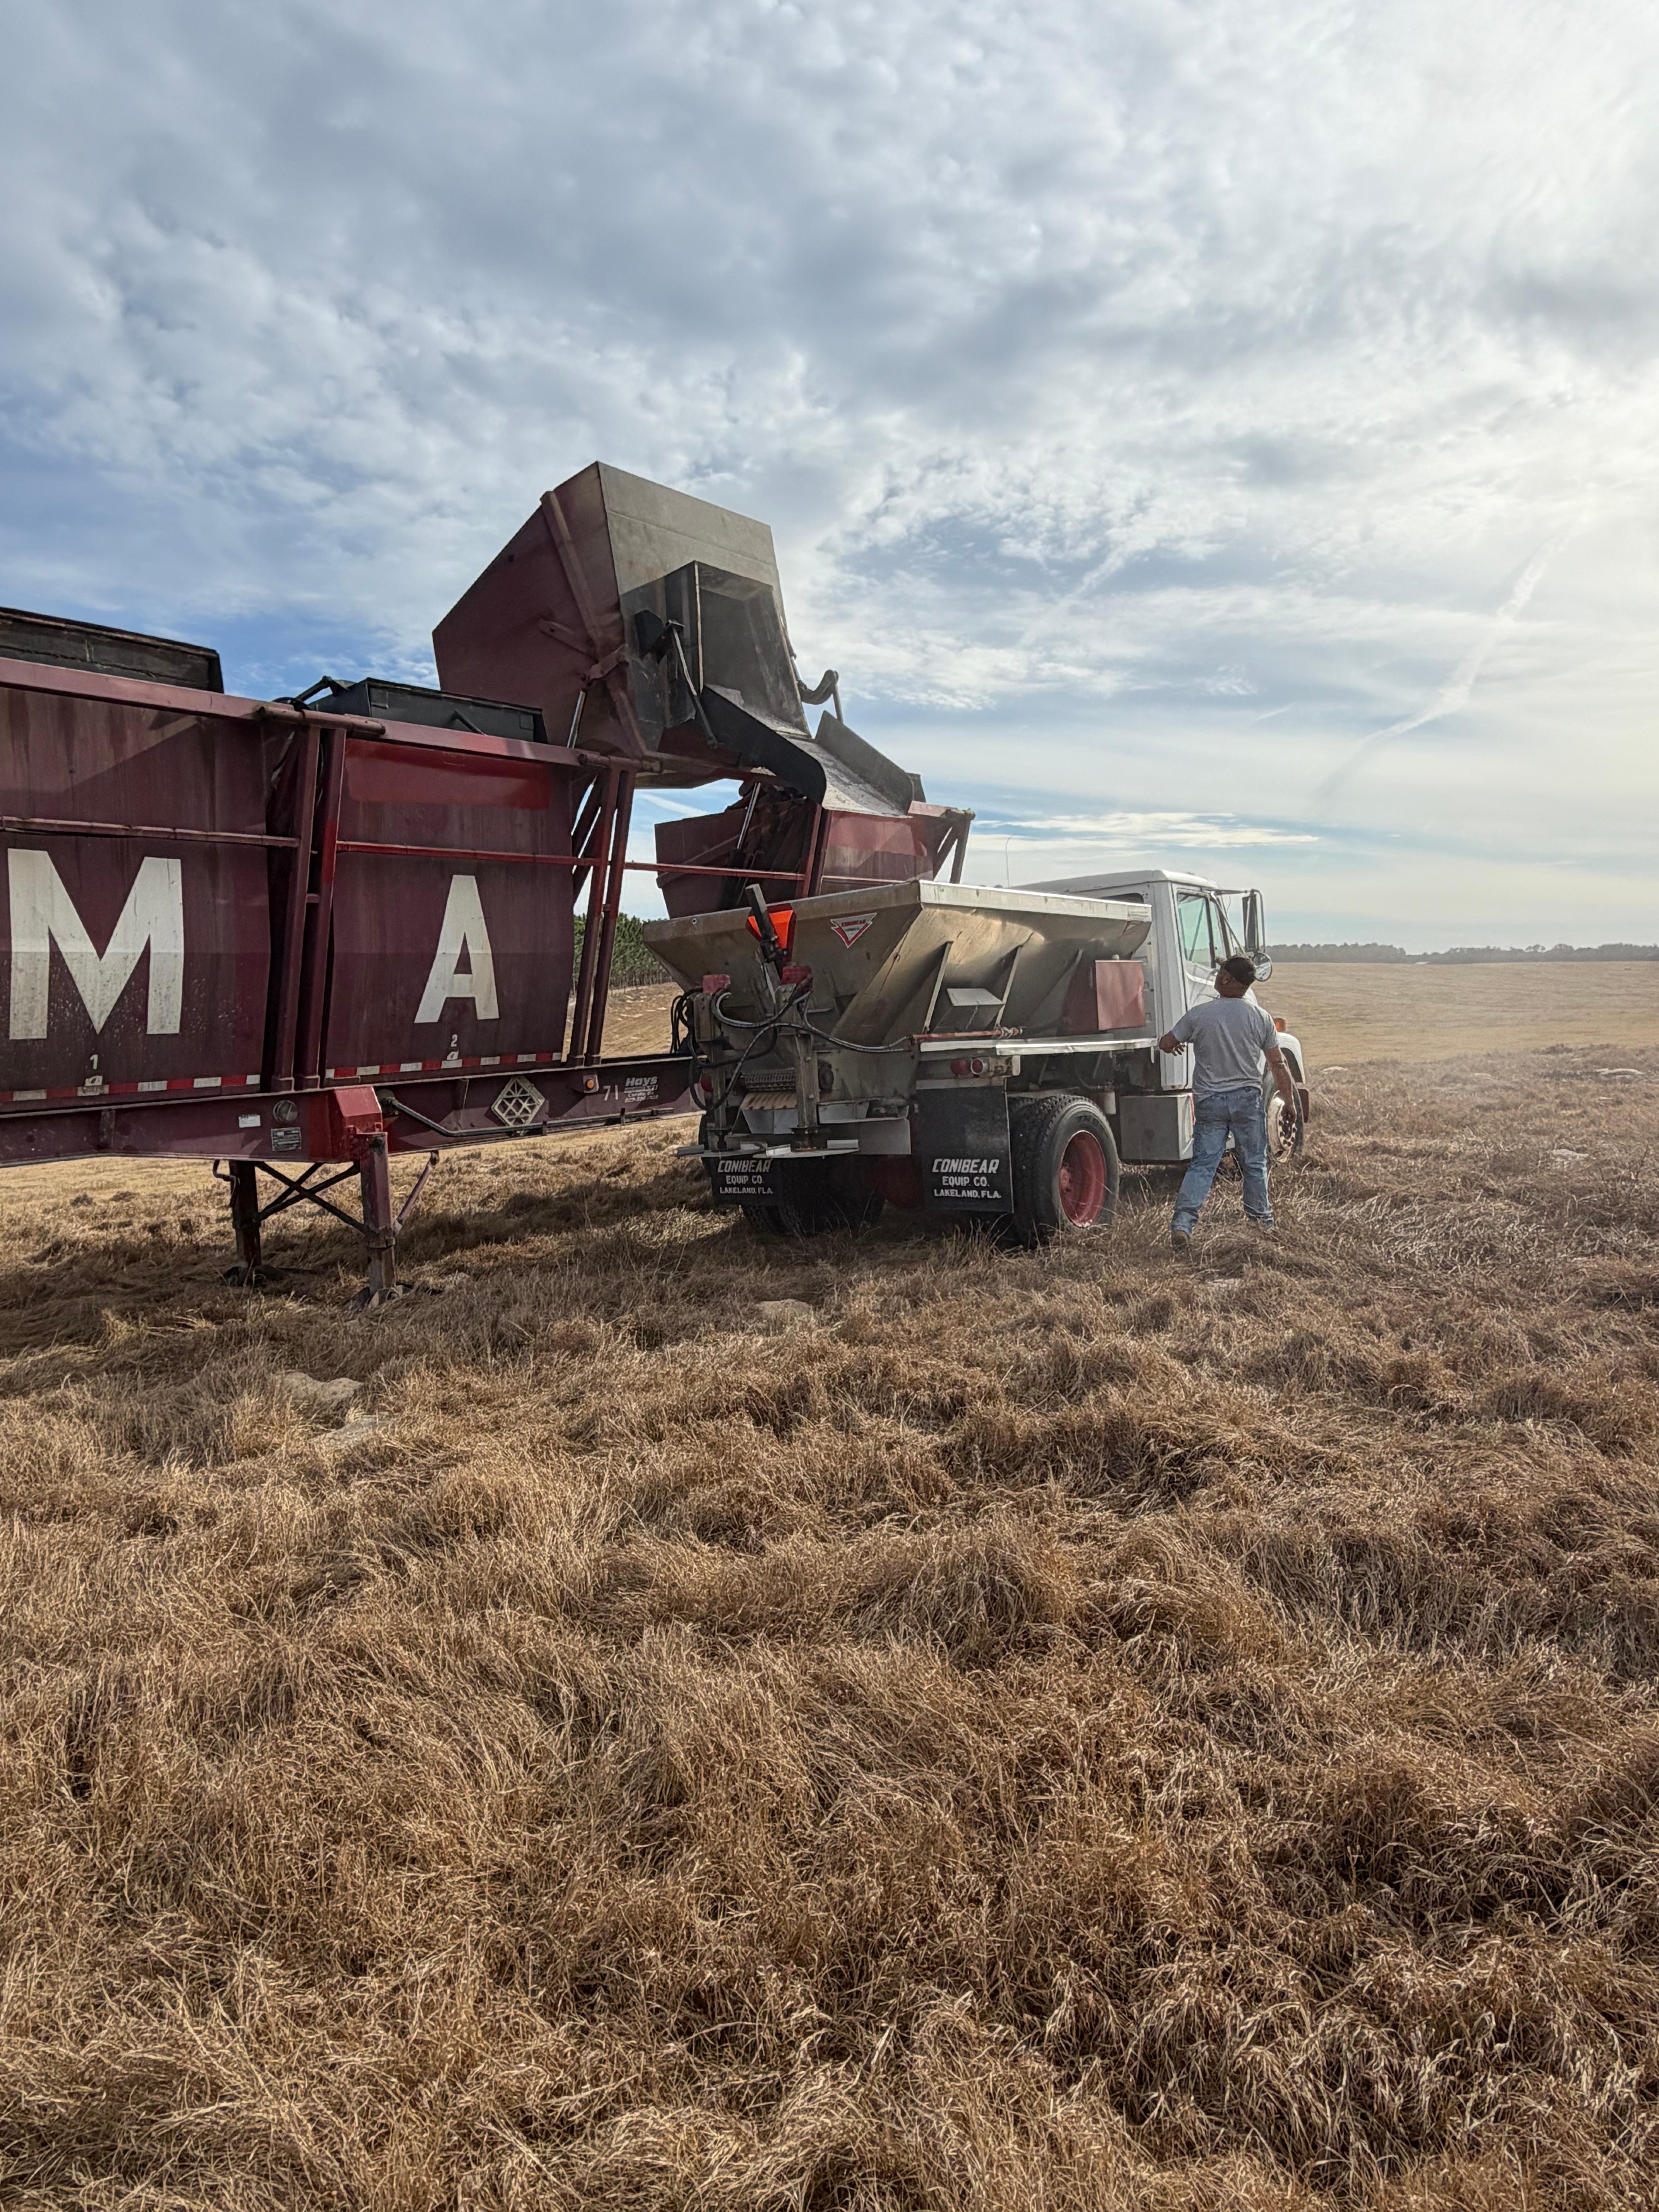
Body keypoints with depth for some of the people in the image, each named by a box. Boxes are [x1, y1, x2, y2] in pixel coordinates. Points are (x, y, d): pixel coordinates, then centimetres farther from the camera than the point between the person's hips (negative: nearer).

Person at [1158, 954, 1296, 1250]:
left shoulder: (1198, 1015, -7)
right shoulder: (1260, 1018, -3)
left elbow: (1165, 1044, 2)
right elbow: (1278, 1064, 1)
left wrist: (1173, 1045, 26)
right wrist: (1289, 1101, 12)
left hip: (1209, 1101, 0)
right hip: (1248, 1098, 0)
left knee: (1203, 1164, 1)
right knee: (1255, 1164, 15)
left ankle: (1183, 1223, -11)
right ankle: (1262, 1220, 27)